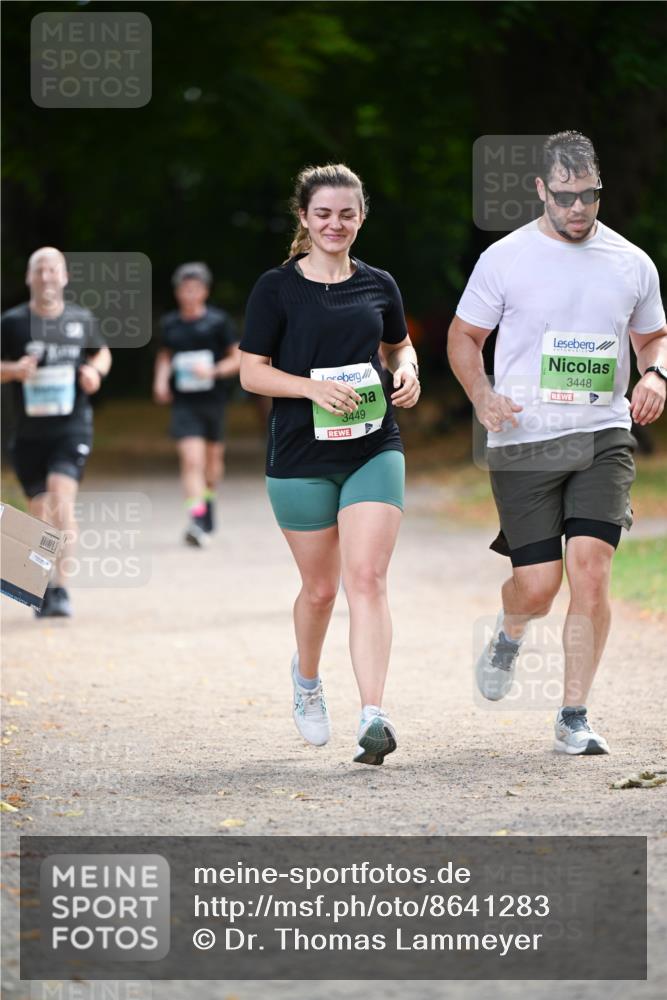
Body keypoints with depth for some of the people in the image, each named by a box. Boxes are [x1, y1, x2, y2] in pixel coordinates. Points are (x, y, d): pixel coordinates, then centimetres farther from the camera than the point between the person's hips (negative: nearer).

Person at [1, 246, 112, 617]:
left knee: (62, 500, -20)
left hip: (72, 429, -1)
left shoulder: (82, 319, 3)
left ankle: (61, 588, -20)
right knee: (39, 512, 6)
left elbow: (102, 353, 20)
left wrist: (96, 370, -2)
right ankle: (44, 588, 25)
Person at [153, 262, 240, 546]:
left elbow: (239, 358, 0)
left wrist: (214, 371, -16)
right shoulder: (169, 323, 6)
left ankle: (208, 503, 40)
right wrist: (161, 379, 6)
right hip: (184, 403, 0)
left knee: (213, 457, 15)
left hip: (213, 401, 0)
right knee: (192, 460, -14)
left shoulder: (218, 321, -3)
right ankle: (197, 518, -24)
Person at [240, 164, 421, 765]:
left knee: (367, 579, -13)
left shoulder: (379, 286, 7)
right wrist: (314, 387, -19)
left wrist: (408, 372, 1)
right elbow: (252, 373, -4)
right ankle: (307, 679, 41)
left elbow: (399, 345, 24)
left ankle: (374, 718, -20)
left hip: (374, 450, 1)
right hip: (301, 457, -1)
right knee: (321, 587, 10)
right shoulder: (277, 288, -2)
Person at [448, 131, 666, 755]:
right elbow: (463, 336, 8)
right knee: (538, 586, -4)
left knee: (590, 571, -13)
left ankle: (573, 719, -2)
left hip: (603, 438, 2)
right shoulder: (505, 259, 0)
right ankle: (509, 634, 35)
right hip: (524, 443, -2)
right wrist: (482, 397, -10)